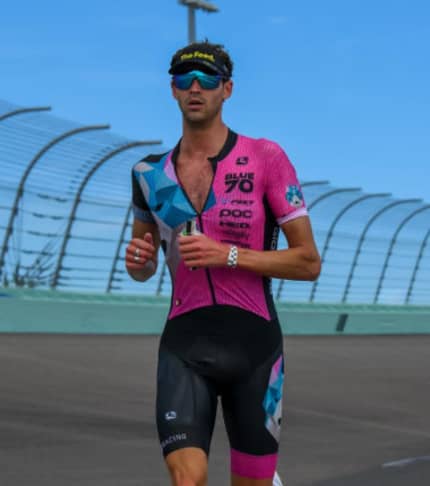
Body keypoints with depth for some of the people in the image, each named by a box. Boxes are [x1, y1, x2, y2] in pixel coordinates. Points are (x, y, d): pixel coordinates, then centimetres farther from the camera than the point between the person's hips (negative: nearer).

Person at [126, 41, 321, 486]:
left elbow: (309, 262, -5)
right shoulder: (150, 174, 8)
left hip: (254, 344, -1)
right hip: (184, 344, 2)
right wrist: (137, 259, -3)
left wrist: (228, 255, -15)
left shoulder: (265, 158, -3)